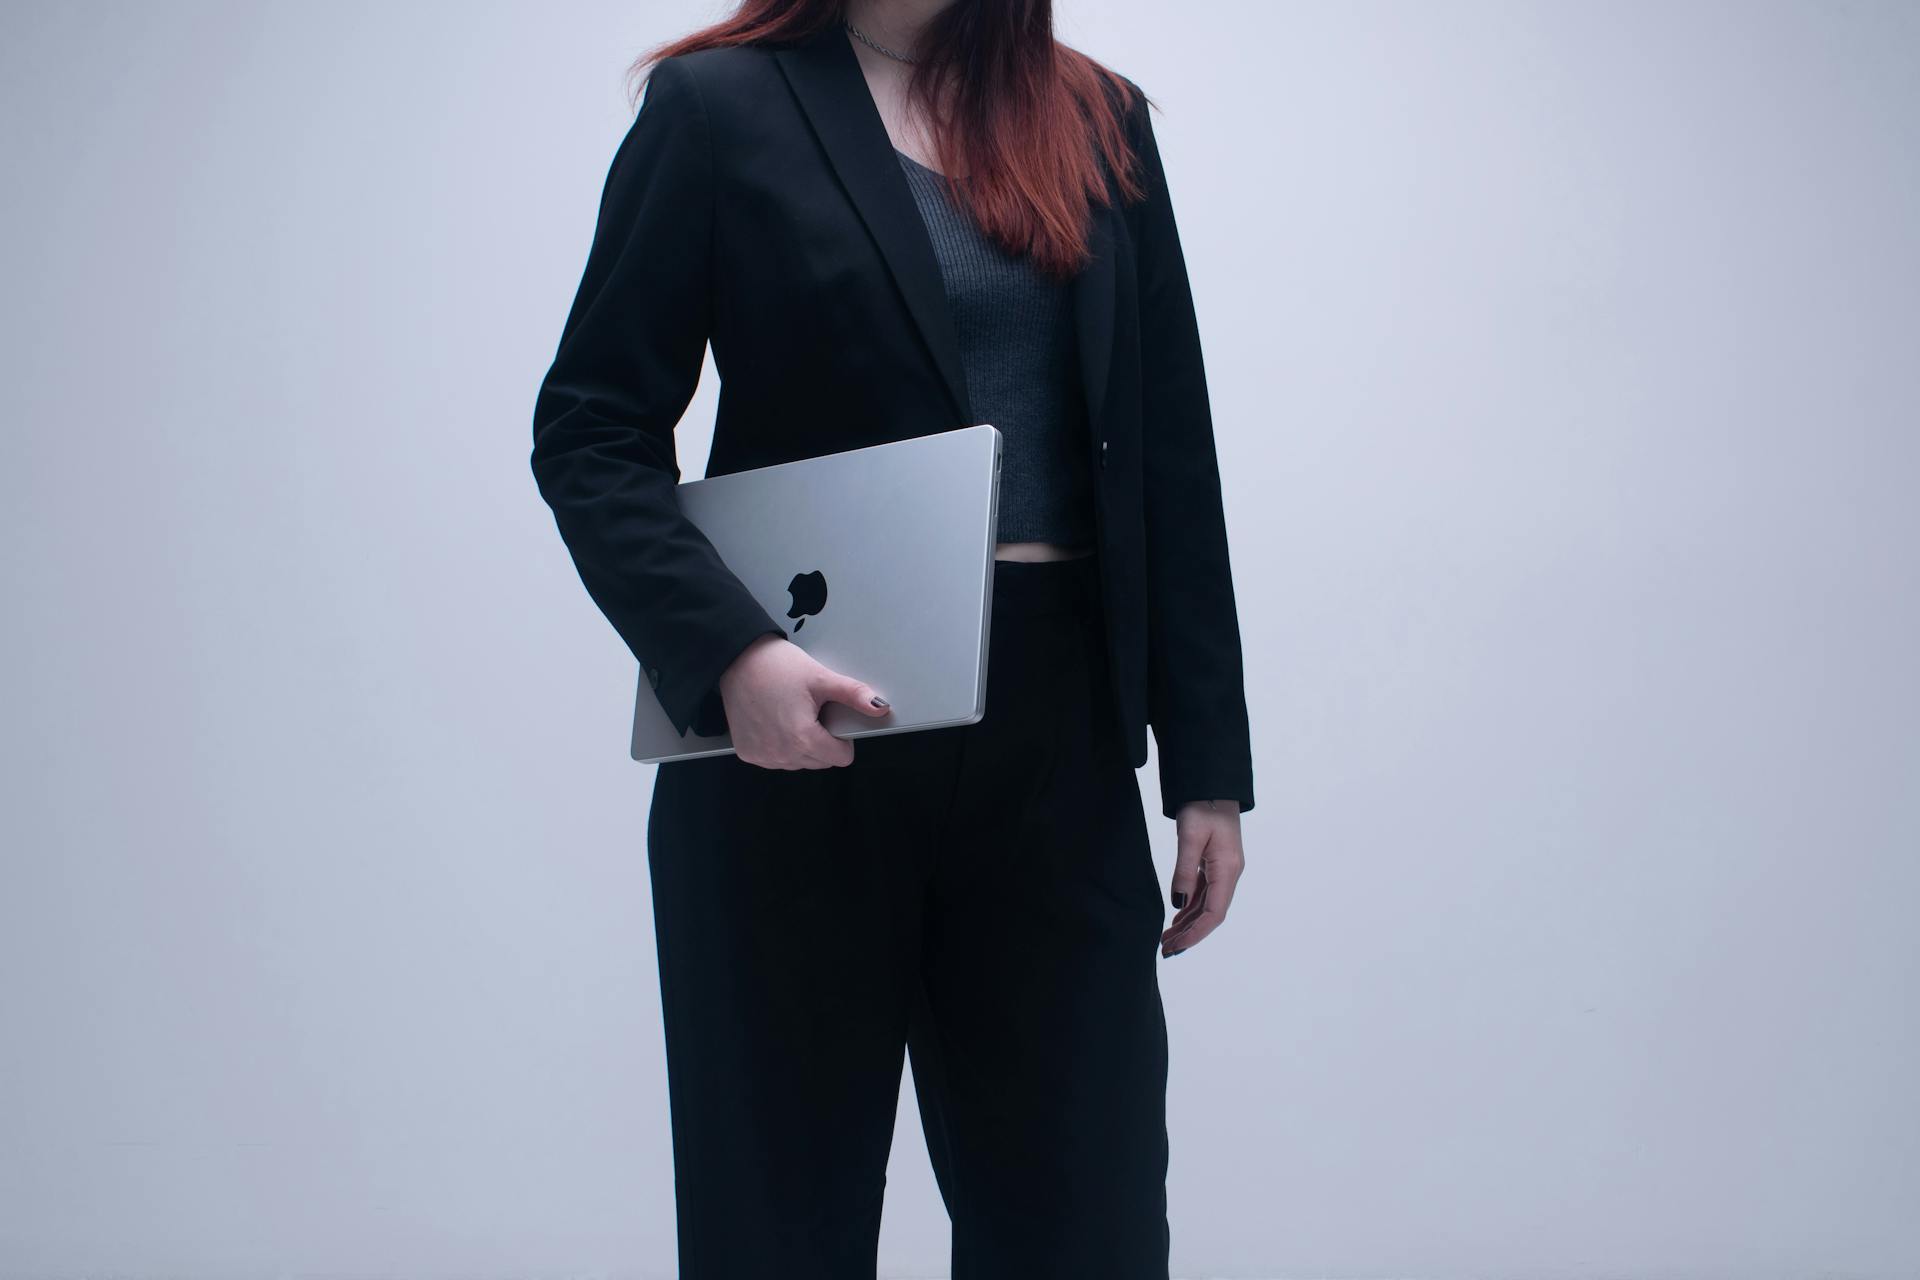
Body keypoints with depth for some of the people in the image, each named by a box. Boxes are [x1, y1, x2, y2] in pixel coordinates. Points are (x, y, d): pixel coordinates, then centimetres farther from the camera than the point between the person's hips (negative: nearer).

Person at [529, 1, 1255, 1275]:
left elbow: (1169, 452, 9)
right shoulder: (719, 106, 0)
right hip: (800, 736, -2)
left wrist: (1207, 765, 5)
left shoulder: (1099, 120, 11)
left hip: (1055, 737, 3)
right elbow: (592, 431, -3)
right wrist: (730, 651, -21)